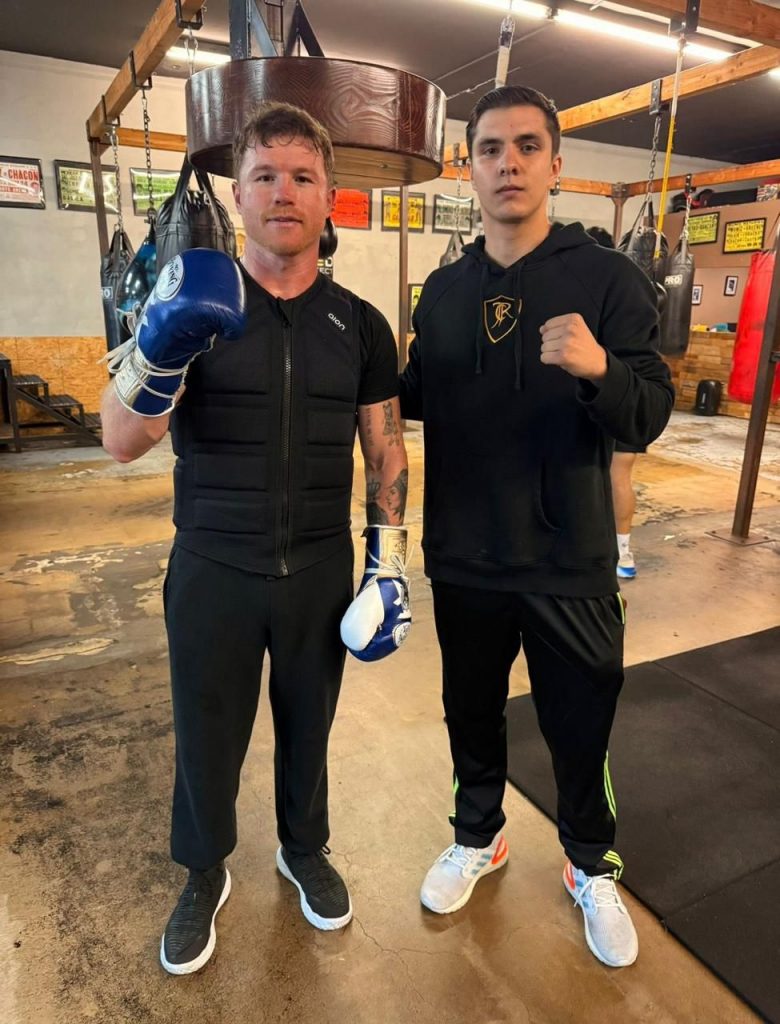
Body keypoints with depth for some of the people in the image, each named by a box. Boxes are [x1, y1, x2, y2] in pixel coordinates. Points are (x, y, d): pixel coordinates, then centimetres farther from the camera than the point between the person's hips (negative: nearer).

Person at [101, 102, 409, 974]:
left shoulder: (360, 324, 1)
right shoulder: (192, 303, -5)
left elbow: (385, 450, 3)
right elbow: (122, 442, -14)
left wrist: (388, 567, -4)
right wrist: (159, 344, -34)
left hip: (320, 572, 2)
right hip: (211, 572, -1)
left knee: (307, 724, 19)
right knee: (207, 737, 15)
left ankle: (304, 849, 47)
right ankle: (204, 877, 43)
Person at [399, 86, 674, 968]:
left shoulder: (607, 279, -7)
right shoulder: (444, 288, 5)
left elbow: (648, 418, -13)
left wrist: (599, 367, -33)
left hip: (569, 563, -3)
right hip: (464, 560, 3)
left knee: (579, 728, 14)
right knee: (471, 713, 20)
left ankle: (592, 867, 43)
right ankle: (478, 838, 47)